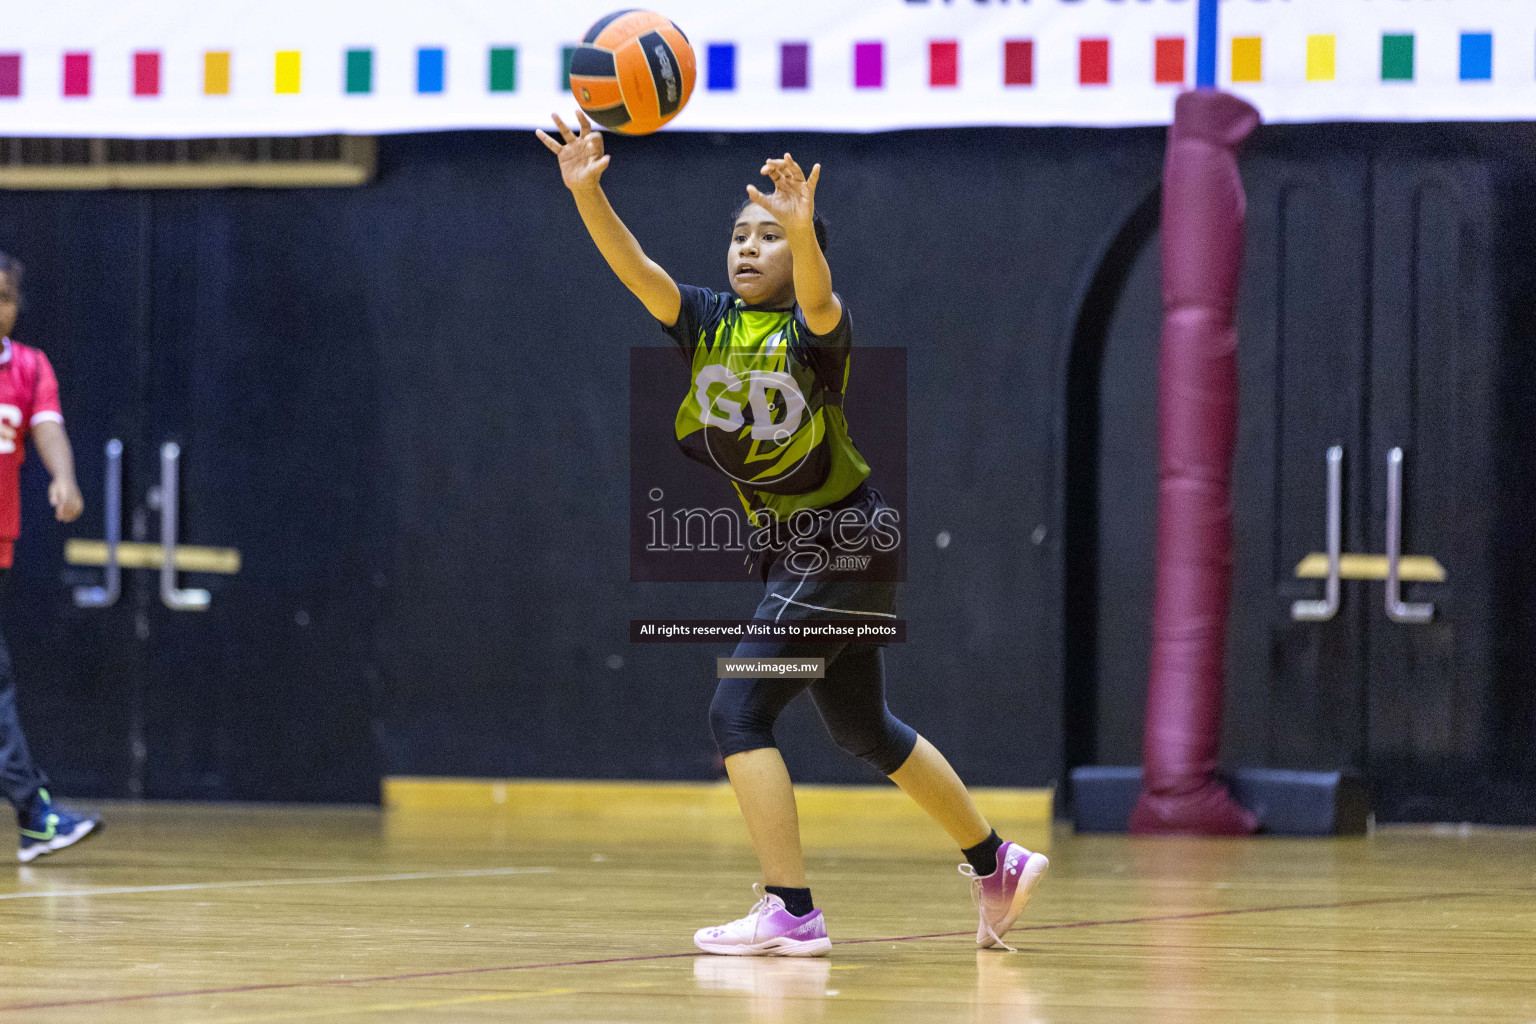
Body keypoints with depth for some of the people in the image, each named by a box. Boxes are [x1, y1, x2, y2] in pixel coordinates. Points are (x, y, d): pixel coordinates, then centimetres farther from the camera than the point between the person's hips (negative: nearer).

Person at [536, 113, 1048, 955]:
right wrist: (586, 191, -30)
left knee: (738, 710, -15)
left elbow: (818, 297, -39)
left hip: (841, 544, -8)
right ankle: (995, 863, 34)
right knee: (864, 730, 19)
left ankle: (790, 912, -13)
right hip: (788, 547, 8)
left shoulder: (813, 327, -14)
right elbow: (635, 269, -13)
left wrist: (802, 229, -60)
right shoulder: (709, 323, 3)